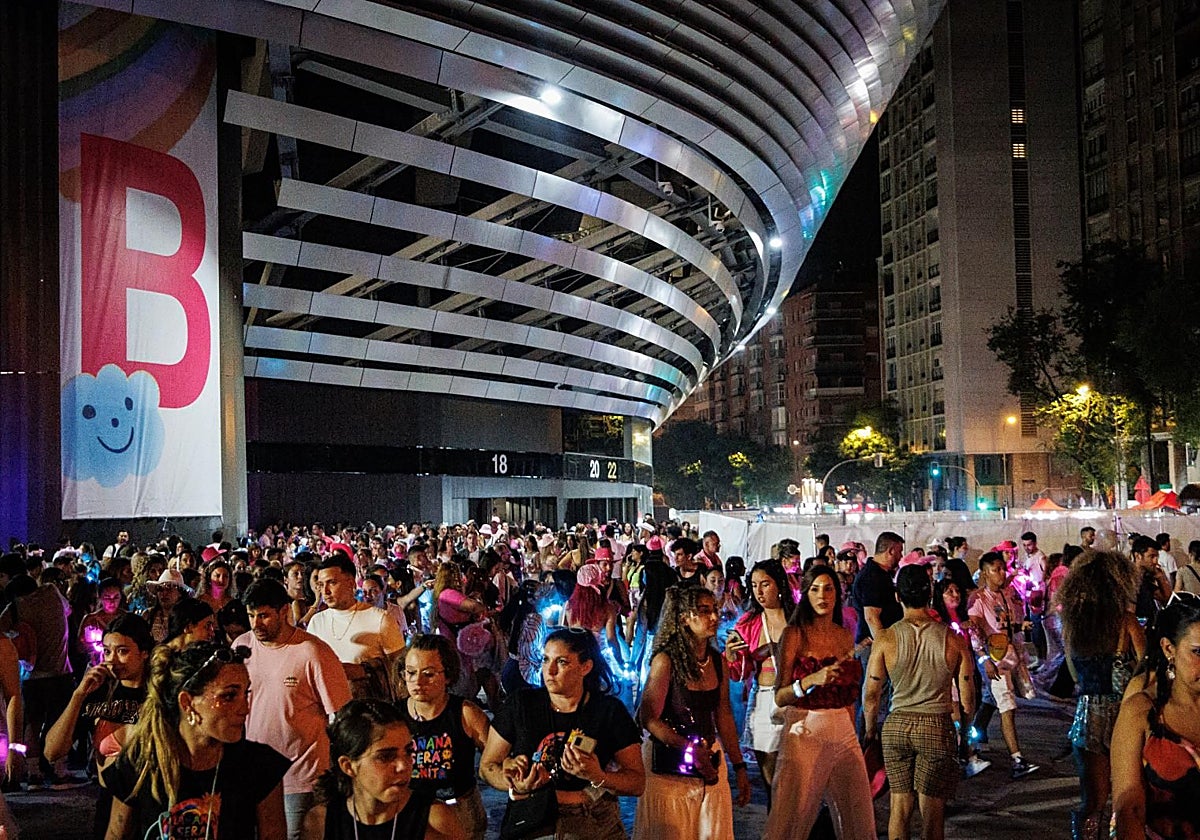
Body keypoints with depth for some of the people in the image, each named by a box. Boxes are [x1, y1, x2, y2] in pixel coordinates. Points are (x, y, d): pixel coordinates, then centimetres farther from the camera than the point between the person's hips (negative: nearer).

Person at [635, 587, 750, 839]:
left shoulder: (717, 660, 3)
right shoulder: (666, 660, -15)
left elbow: (724, 716, 9)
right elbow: (649, 719, -16)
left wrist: (739, 767, 9)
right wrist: (691, 750, -20)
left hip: (711, 761, 6)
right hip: (670, 765, -6)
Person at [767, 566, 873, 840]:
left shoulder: (845, 637, 10)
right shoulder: (795, 634, -5)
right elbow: (780, 697, -10)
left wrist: (851, 732, 17)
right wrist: (812, 680, -25)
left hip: (843, 733, 5)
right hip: (804, 732, -5)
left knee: (858, 816, 6)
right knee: (792, 818, -2)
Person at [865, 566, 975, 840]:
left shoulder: (886, 639, -6)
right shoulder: (953, 638, -5)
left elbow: (871, 694, -2)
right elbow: (968, 696, 1)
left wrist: (870, 730, 13)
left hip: (896, 724, 1)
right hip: (938, 725, 0)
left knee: (899, 805, 12)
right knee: (933, 810, 8)